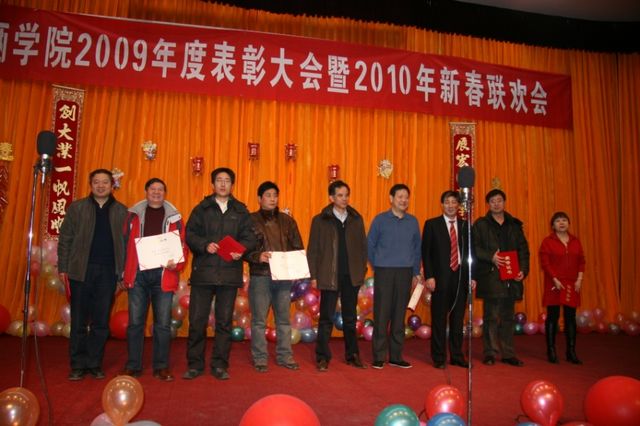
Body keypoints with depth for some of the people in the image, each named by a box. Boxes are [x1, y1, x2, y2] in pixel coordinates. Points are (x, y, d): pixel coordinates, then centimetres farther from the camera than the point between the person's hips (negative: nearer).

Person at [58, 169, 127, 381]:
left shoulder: (121, 211, 8)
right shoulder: (76, 208, 7)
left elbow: (126, 242, 5)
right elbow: (65, 239, 5)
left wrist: (125, 271, -1)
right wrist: (63, 268, -2)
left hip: (108, 272, 1)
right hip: (81, 270, 0)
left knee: (101, 322, 6)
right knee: (79, 321, 4)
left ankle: (95, 364, 16)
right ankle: (78, 365, 14)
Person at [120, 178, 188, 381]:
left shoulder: (174, 217, 8)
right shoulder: (134, 214, 10)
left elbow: (182, 246, 5)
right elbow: (125, 243, 8)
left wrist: (176, 264, -13)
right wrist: (124, 272, 2)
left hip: (163, 275, 0)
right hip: (138, 273, 1)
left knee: (163, 323, 2)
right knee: (135, 321, 4)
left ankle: (161, 367, 12)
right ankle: (133, 365, 16)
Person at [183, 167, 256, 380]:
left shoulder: (241, 211, 11)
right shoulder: (201, 209, 9)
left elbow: (250, 237, 5)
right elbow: (190, 234, 1)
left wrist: (241, 250, -15)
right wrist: (204, 245, -17)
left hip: (229, 273, 1)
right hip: (203, 272, -1)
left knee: (224, 321, 7)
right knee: (197, 320, 2)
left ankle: (220, 365, 17)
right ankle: (195, 364, 16)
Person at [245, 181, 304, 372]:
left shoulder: (287, 221, 11)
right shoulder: (251, 220, 1)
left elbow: (299, 247, 12)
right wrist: (258, 256, -21)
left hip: (284, 276, 3)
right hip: (260, 276, -3)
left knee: (284, 319, 10)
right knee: (259, 319, 4)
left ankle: (285, 356, 21)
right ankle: (260, 358, 15)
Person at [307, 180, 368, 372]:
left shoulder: (357, 219, 7)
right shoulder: (320, 220, 0)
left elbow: (363, 246, 9)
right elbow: (312, 250, -1)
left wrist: (362, 271, 3)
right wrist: (314, 276, -5)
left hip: (352, 276, 3)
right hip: (329, 276, -3)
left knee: (350, 317, 12)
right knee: (326, 318, 3)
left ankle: (352, 355, 23)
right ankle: (322, 357, 13)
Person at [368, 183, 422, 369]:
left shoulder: (413, 221, 10)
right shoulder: (380, 219, 1)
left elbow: (417, 248, 13)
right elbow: (370, 245, 5)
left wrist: (416, 272, 10)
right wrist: (376, 266, 4)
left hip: (405, 272, 3)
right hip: (384, 272, -3)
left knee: (399, 315, 8)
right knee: (382, 314, -2)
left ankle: (396, 356, 16)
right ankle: (378, 356, 6)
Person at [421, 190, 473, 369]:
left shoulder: (465, 225, 10)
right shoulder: (431, 224, 1)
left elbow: (470, 252, 11)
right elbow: (425, 252, -2)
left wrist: (472, 276, 5)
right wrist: (429, 276, -10)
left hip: (461, 277, 3)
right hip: (441, 278, -3)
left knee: (458, 319, 9)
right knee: (439, 319, 3)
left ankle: (457, 355, 21)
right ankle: (439, 358, 14)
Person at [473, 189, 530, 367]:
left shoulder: (515, 224, 14)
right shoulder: (480, 224, 4)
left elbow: (523, 249, 11)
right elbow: (474, 247, -3)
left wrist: (523, 270, -2)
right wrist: (491, 257, -18)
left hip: (511, 278, 4)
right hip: (490, 277, -3)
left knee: (508, 317, 9)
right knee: (491, 317, -1)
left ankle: (508, 354, 17)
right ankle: (490, 353, 8)